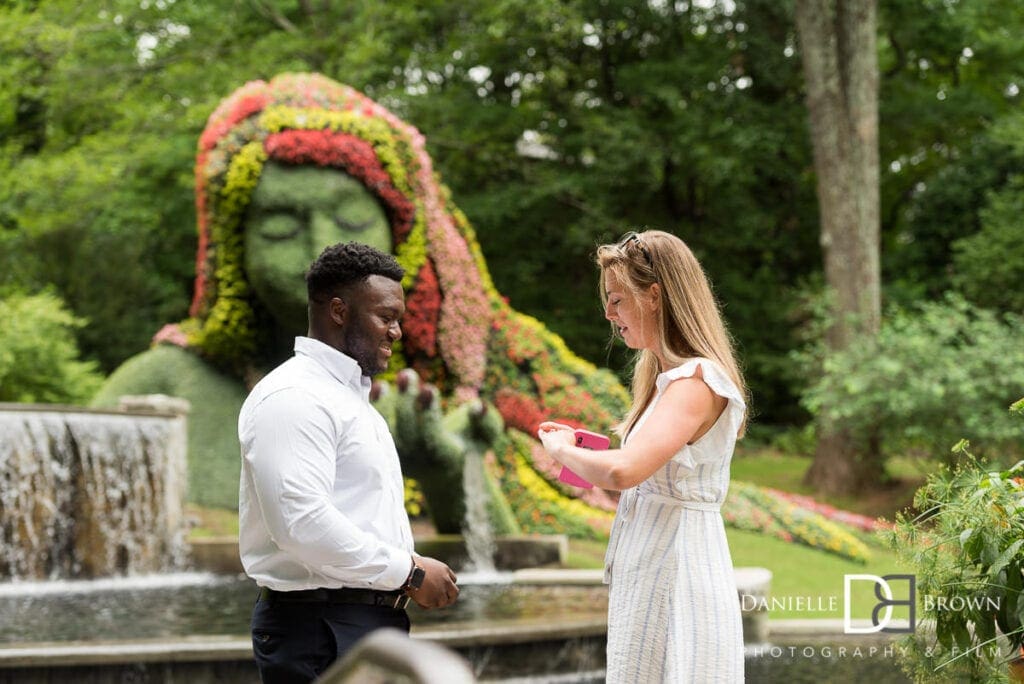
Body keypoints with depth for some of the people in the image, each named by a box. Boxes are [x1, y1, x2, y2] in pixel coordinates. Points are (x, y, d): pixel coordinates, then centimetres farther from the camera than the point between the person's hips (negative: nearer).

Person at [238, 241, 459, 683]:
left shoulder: (353, 398, 20)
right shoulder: (293, 397, -12)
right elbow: (302, 522, -24)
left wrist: (413, 574, 6)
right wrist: (408, 571, -16)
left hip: (373, 624, 9)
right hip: (321, 631, -9)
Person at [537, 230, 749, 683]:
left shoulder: (697, 381, -17)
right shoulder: (665, 377, 14)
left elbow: (623, 471, -30)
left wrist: (562, 449, -13)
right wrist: (583, 453, 9)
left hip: (676, 576, -10)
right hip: (649, 577, 10)